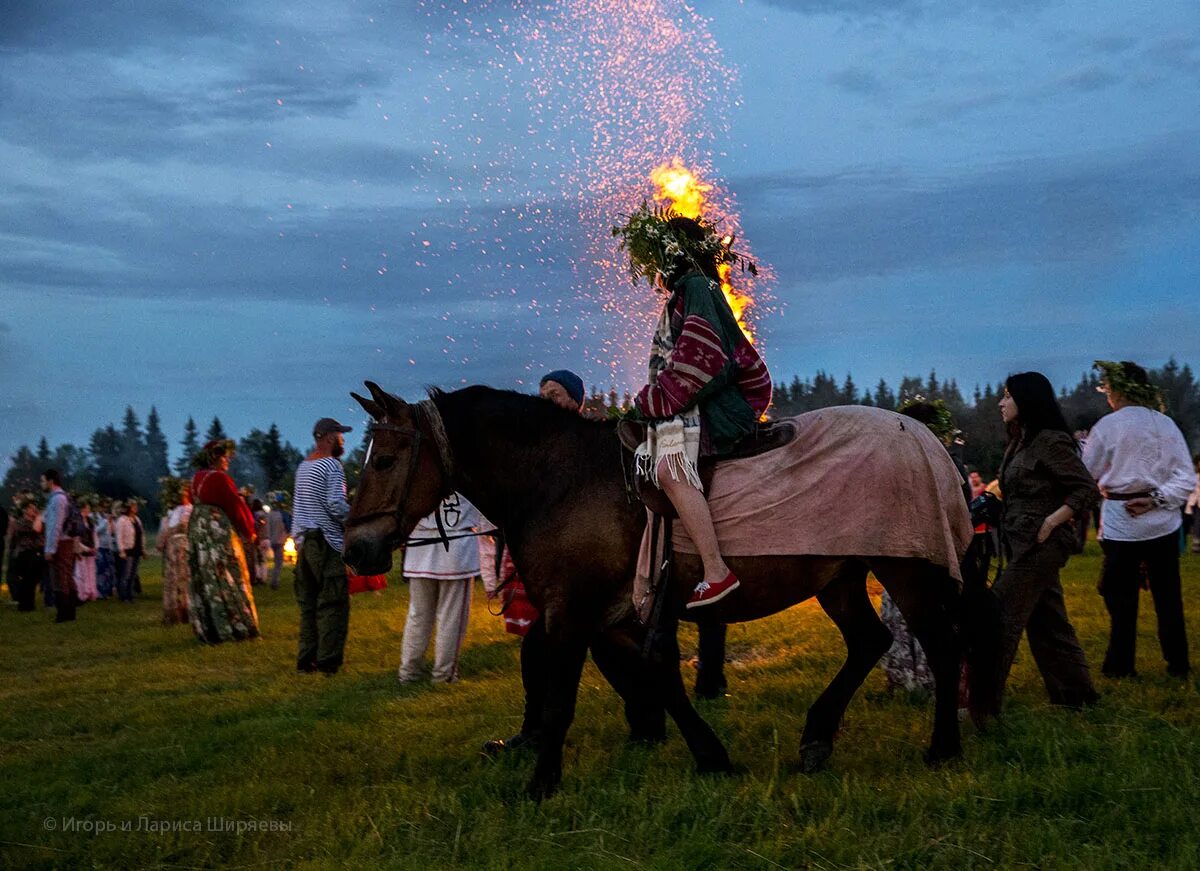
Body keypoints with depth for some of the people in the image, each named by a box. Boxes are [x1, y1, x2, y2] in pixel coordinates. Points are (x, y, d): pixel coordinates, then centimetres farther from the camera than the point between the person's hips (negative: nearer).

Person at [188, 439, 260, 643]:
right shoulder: (219, 478, -15)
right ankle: (237, 626, 3)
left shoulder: (196, 478, 10)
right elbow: (234, 505, -11)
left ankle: (207, 629, 12)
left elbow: (196, 503, 14)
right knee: (228, 579, -1)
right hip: (220, 532, -8)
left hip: (197, 530, 8)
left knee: (205, 580, 9)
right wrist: (249, 532, 1)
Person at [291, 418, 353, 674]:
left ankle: (306, 658, 14)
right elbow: (336, 506, -19)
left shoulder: (303, 465, 14)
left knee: (308, 603, 12)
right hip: (328, 543, -8)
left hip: (304, 540, 8)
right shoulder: (332, 465, -12)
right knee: (333, 604, -3)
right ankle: (328, 661, -4)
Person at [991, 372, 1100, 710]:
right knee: (1047, 626, 12)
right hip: (1021, 544, 9)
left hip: (1040, 545, -9)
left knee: (1000, 620, -10)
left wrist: (1050, 523, -18)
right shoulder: (1018, 444, 16)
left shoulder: (1050, 441, -11)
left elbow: (1087, 489, -14)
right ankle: (1077, 698, 20)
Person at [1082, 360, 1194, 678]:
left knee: (1121, 596, 6)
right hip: (1163, 521, 3)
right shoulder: (1166, 424, 2)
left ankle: (1120, 664, 10)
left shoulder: (1107, 427, -8)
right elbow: (1187, 478, -4)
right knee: (1168, 594, 10)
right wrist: (1157, 499, -9)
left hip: (1121, 523, -3)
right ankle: (1178, 662, 16)